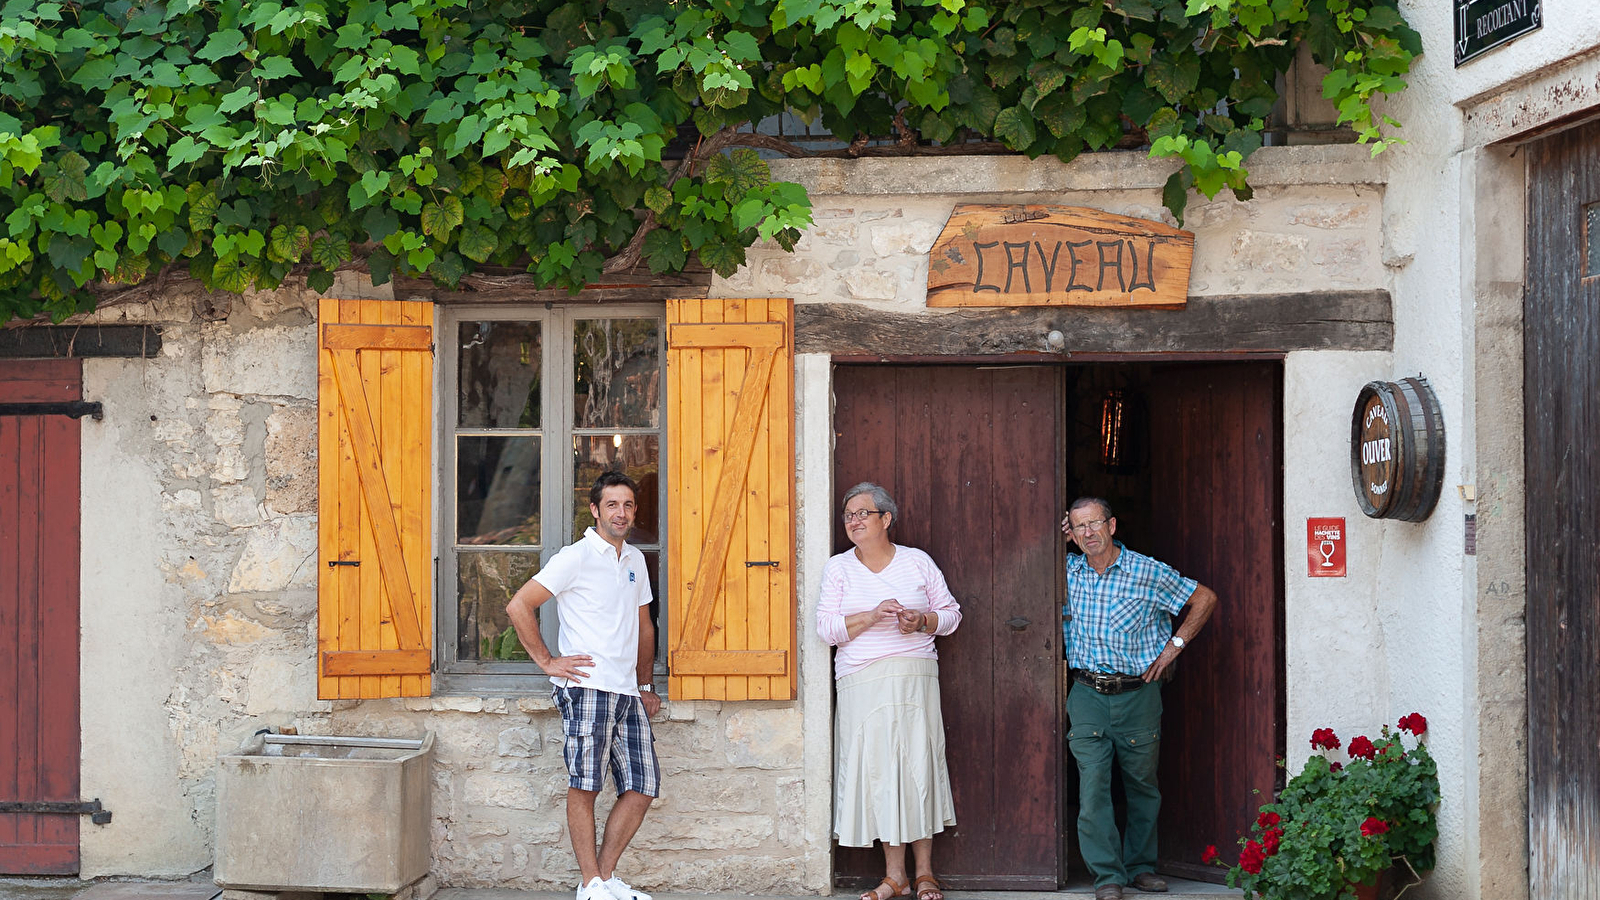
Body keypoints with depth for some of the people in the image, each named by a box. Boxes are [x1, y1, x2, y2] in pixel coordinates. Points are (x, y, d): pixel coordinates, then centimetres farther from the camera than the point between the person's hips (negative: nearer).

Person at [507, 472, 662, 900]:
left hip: (628, 693, 7)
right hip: (587, 688, -7)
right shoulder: (575, 558, -5)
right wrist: (547, 661, -8)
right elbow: (518, 606, -8)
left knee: (643, 787, 3)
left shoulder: (635, 559, 17)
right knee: (585, 786, -4)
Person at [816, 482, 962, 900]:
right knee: (876, 769, -2)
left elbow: (950, 613, 13)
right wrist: (872, 616, -13)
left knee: (918, 766, -4)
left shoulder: (918, 562, 8)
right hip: (860, 682, 1)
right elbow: (827, 627, 0)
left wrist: (922, 621, -7)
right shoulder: (838, 568, 9)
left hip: (914, 677, -1)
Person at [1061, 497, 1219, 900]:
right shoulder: (1068, 571, 3)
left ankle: (1140, 865, 24)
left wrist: (1174, 645, 1)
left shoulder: (1149, 573, -5)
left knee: (1143, 784, 10)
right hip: (1088, 696, 1)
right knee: (1093, 785, -8)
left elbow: (1204, 598, 6)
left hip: (1138, 696, -1)